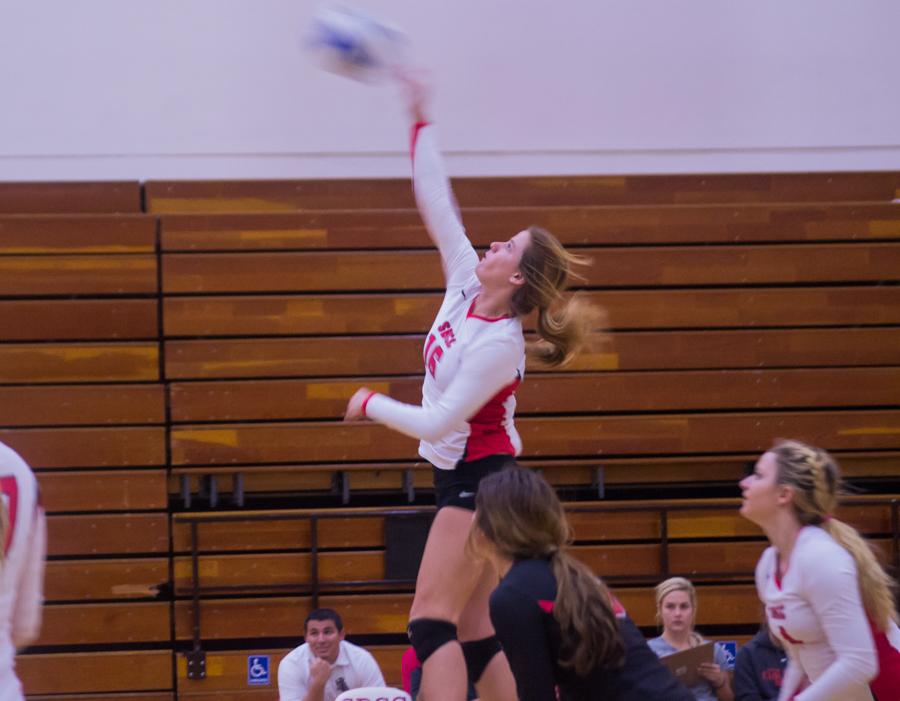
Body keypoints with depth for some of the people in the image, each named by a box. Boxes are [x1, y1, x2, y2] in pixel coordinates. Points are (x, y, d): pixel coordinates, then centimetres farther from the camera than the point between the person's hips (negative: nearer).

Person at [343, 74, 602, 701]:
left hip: (481, 484, -9)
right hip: (464, 478, 9)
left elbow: (437, 423, -21)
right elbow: (435, 201, 4)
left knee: (432, 621, -13)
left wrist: (372, 404, -7)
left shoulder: (498, 345, -21)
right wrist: (421, 119, 2)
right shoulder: (464, 285, 1)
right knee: (473, 633, 7)